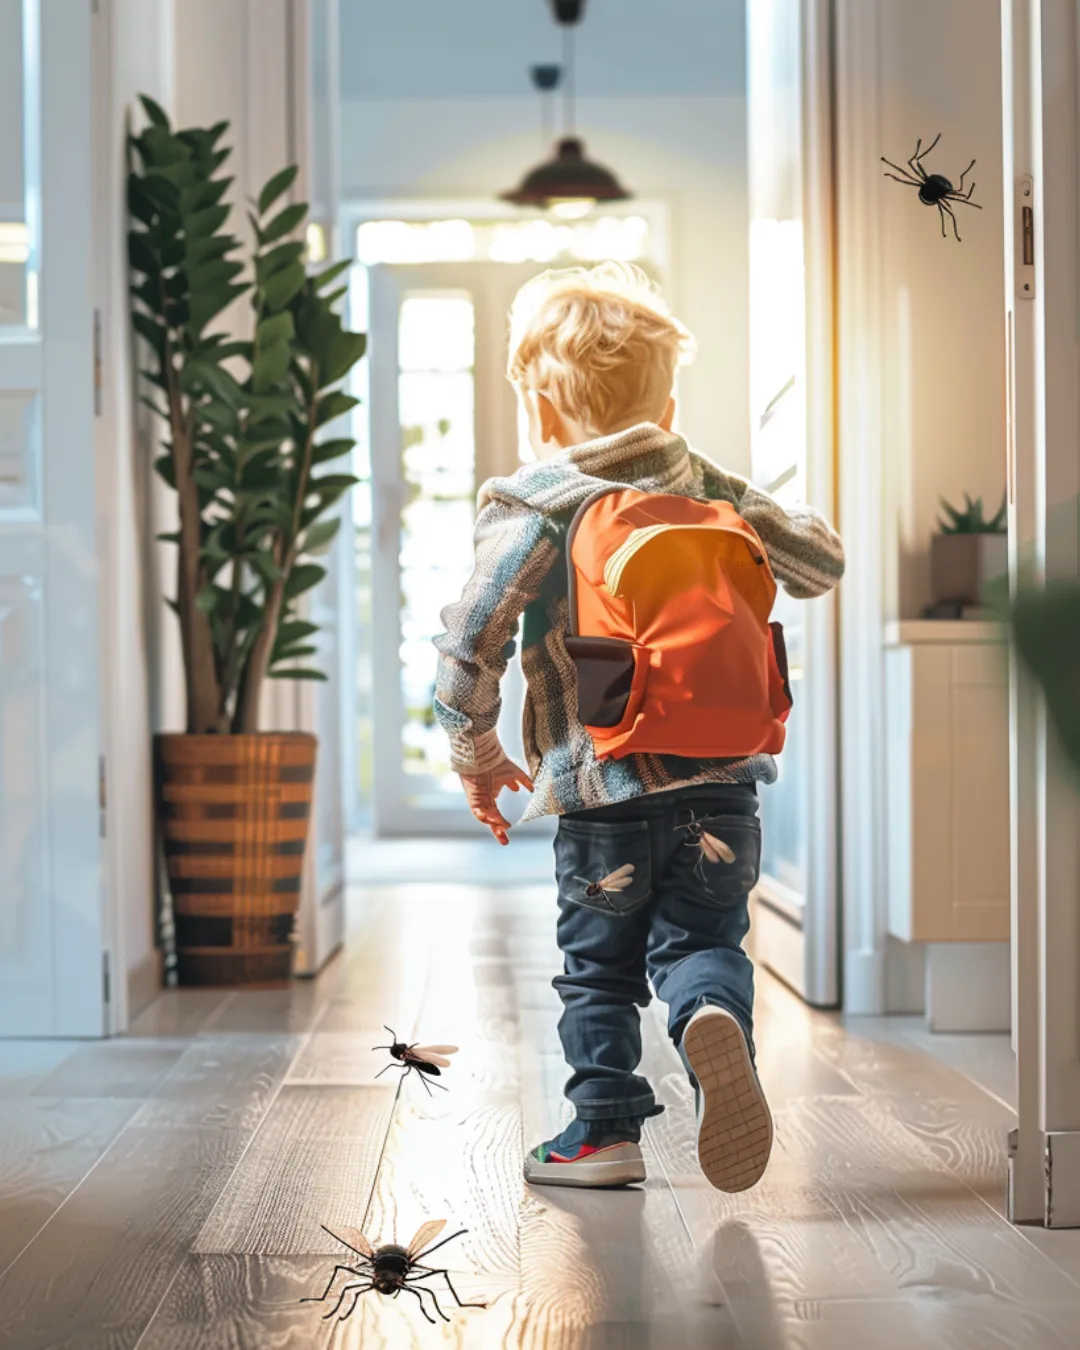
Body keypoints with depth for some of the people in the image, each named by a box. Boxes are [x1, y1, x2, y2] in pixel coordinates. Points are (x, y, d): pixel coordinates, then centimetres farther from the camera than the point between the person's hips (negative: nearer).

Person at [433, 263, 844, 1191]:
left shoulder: (529, 509, -5)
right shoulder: (712, 494, 9)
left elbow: (469, 644, -12)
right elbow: (824, 563, 18)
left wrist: (476, 753, 2)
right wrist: (767, 521, 37)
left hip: (599, 787, -2)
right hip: (720, 778, 3)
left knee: (598, 966, 12)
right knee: (703, 940, 8)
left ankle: (606, 1130, 17)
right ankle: (713, 1018, -23)